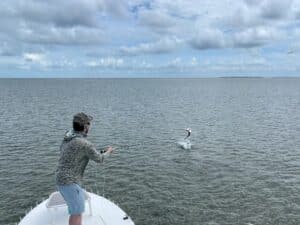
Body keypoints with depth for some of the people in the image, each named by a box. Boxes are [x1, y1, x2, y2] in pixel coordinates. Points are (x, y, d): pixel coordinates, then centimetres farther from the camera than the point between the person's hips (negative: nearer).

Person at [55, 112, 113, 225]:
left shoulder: (67, 136, 4)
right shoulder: (85, 144, -20)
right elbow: (99, 159, -6)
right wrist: (108, 152, 15)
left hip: (62, 179, 9)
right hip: (70, 182, -9)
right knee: (77, 213, 0)